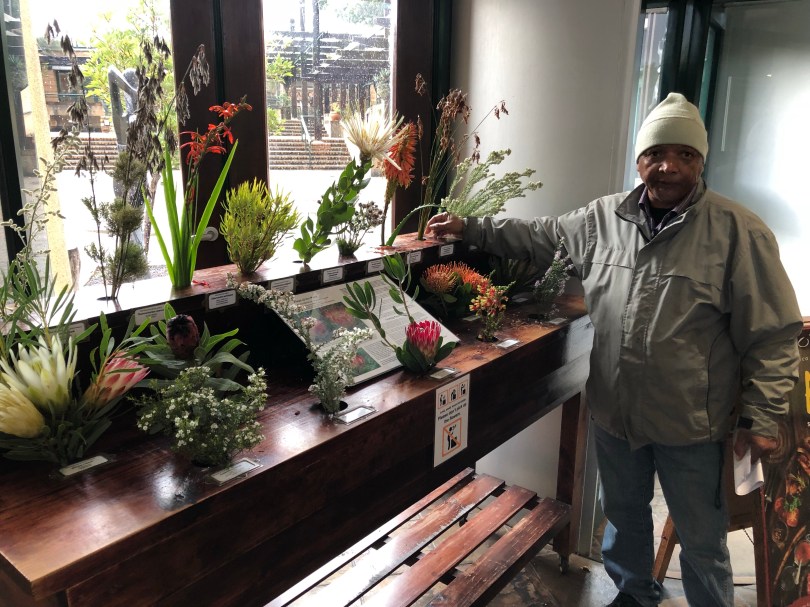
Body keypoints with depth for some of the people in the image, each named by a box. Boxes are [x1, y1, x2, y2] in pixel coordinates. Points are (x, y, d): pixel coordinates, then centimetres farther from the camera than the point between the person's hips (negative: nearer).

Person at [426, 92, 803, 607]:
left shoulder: (739, 231, -13)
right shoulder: (604, 217, 0)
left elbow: (772, 336, -11)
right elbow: (538, 238, 10)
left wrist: (761, 418, -13)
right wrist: (468, 227, 2)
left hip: (691, 426, -4)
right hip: (614, 412, 5)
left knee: (703, 540, 14)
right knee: (624, 518, 25)